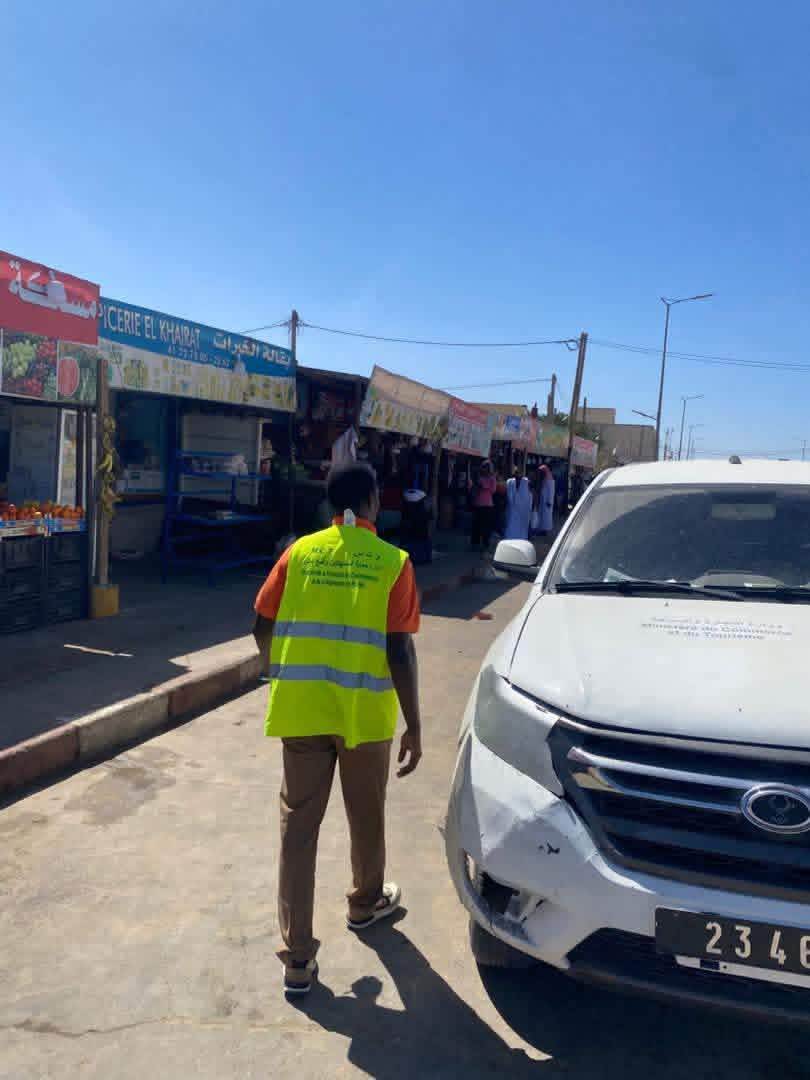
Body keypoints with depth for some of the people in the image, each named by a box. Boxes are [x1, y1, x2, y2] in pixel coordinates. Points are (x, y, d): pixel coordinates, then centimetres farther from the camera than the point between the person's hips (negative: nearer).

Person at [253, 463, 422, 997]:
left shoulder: (300, 552, 1)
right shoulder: (393, 562, -7)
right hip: (365, 713, -1)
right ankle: (366, 902, 45)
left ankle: (298, 957, 15)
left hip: (300, 709, 2)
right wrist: (414, 726, -4)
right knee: (366, 816, 21)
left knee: (299, 825, 10)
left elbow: (262, 628, 4)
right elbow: (400, 651, -11)